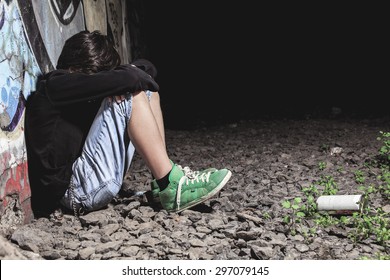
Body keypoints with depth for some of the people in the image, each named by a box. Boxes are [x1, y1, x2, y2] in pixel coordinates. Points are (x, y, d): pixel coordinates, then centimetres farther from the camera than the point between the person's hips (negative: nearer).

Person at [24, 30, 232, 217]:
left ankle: (162, 182, 0)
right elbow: (124, 78, -26)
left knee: (146, 91, 10)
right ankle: (171, 187, -18)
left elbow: (146, 67, 14)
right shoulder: (53, 86, -13)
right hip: (77, 191, -10)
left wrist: (133, 71, -9)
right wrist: (136, 75, -4)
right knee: (131, 95, -18)